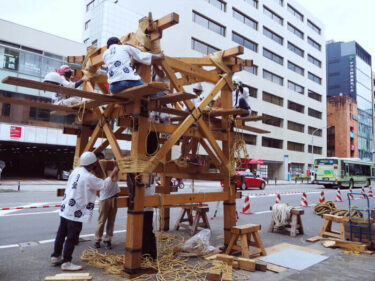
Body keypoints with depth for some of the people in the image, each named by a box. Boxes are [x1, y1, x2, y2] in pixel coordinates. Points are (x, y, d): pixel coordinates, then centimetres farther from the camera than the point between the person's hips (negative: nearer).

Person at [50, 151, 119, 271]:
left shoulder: (76, 170, 3)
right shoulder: (89, 178, -19)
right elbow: (105, 185, -14)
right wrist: (113, 173, -4)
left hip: (65, 209, 9)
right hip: (76, 213, -9)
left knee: (61, 234, 19)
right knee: (72, 237, 3)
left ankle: (56, 257, 34)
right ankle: (66, 262, 12)